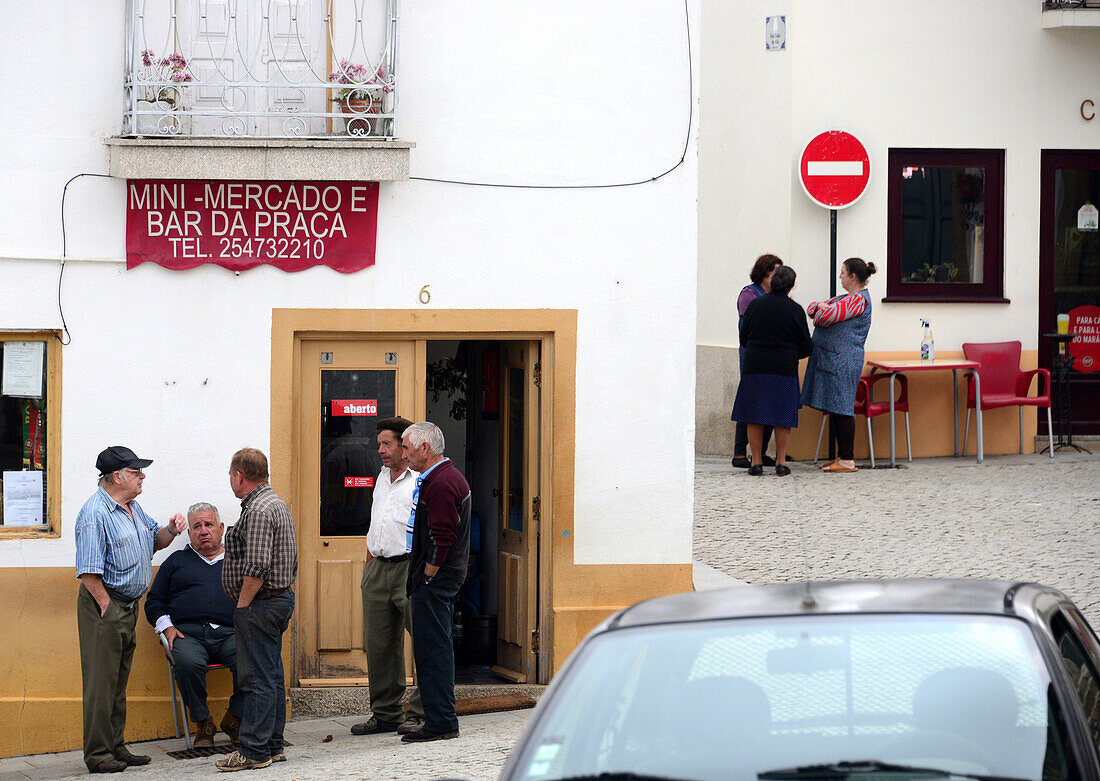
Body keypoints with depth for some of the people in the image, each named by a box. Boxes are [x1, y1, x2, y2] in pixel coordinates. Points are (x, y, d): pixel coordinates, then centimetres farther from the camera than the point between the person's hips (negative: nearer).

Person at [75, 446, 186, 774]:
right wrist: (107, 608, -20)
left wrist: (170, 531, 6)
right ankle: (97, 753, -2)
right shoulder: (95, 513, -16)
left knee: (119, 681, 14)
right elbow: (88, 572, -20)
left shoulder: (133, 508, 13)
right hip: (104, 603, -9)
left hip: (128, 605, 9)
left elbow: (154, 542, 27)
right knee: (101, 681, -6)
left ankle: (116, 747, 21)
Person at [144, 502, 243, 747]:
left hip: (229, 634, 0)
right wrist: (166, 627, 1)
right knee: (188, 664, -37)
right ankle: (202, 724, -17)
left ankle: (234, 718, -10)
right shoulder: (177, 561, 25)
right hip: (188, 633, 0)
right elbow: (154, 601, 21)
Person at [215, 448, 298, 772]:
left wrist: (242, 606, -15)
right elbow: (291, 560, 21)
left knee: (258, 679, -8)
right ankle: (273, 746, 17)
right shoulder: (278, 504, 17)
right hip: (281, 597, 11)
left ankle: (254, 751, -8)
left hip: (259, 605, -11)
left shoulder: (258, 511, -17)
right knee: (271, 676, 13)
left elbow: (256, 569, -23)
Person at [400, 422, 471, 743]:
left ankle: (440, 722, -7)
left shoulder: (440, 484, -17)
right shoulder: (451, 476, 18)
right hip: (444, 577, 11)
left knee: (431, 649, -8)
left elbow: (442, 537, -23)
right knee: (436, 648, 14)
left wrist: (427, 577, -17)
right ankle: (442, 719, 19)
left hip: (434, 579, -11)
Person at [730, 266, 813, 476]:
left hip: (755, 366, 1)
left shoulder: (755, 305, -1)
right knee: (783, 418, 7)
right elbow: (806, 347, 1)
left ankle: (756, 462, 5)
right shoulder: (795, 310, -6)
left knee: (755, 418, 6)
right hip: (785, 370, -1)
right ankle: (781, 462, 7)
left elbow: (743, 338, 8)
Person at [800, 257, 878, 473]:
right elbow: (812, 309, 21)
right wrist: (819, 306, -2)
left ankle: (847, 460, -8)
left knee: (841, 409, -9)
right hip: (830, 359, 10)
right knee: (833, 409, 11)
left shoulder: (859, 300, -12)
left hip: (842, 363, -10)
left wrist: (821, 310, 2)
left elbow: (827, 316, -21)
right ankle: (842, 456, 16)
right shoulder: (845, 298, 20)